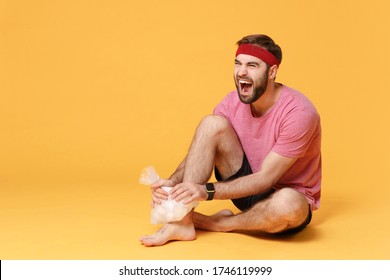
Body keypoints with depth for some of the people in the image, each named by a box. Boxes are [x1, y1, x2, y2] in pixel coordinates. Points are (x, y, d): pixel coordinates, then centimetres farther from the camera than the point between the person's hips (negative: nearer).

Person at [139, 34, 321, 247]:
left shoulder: (299, 113, -25)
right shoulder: (233, 101, -7)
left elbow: (265, 178, -26)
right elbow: (199, 153, -6)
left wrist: (207, 191, -34)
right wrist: (173, 182, -26)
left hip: (288, 197, -4)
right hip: (250, 187, 4)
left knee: (289, 204, -43)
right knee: (212, 124, -16)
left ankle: (217, 223, -13)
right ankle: (183, 220, -24)